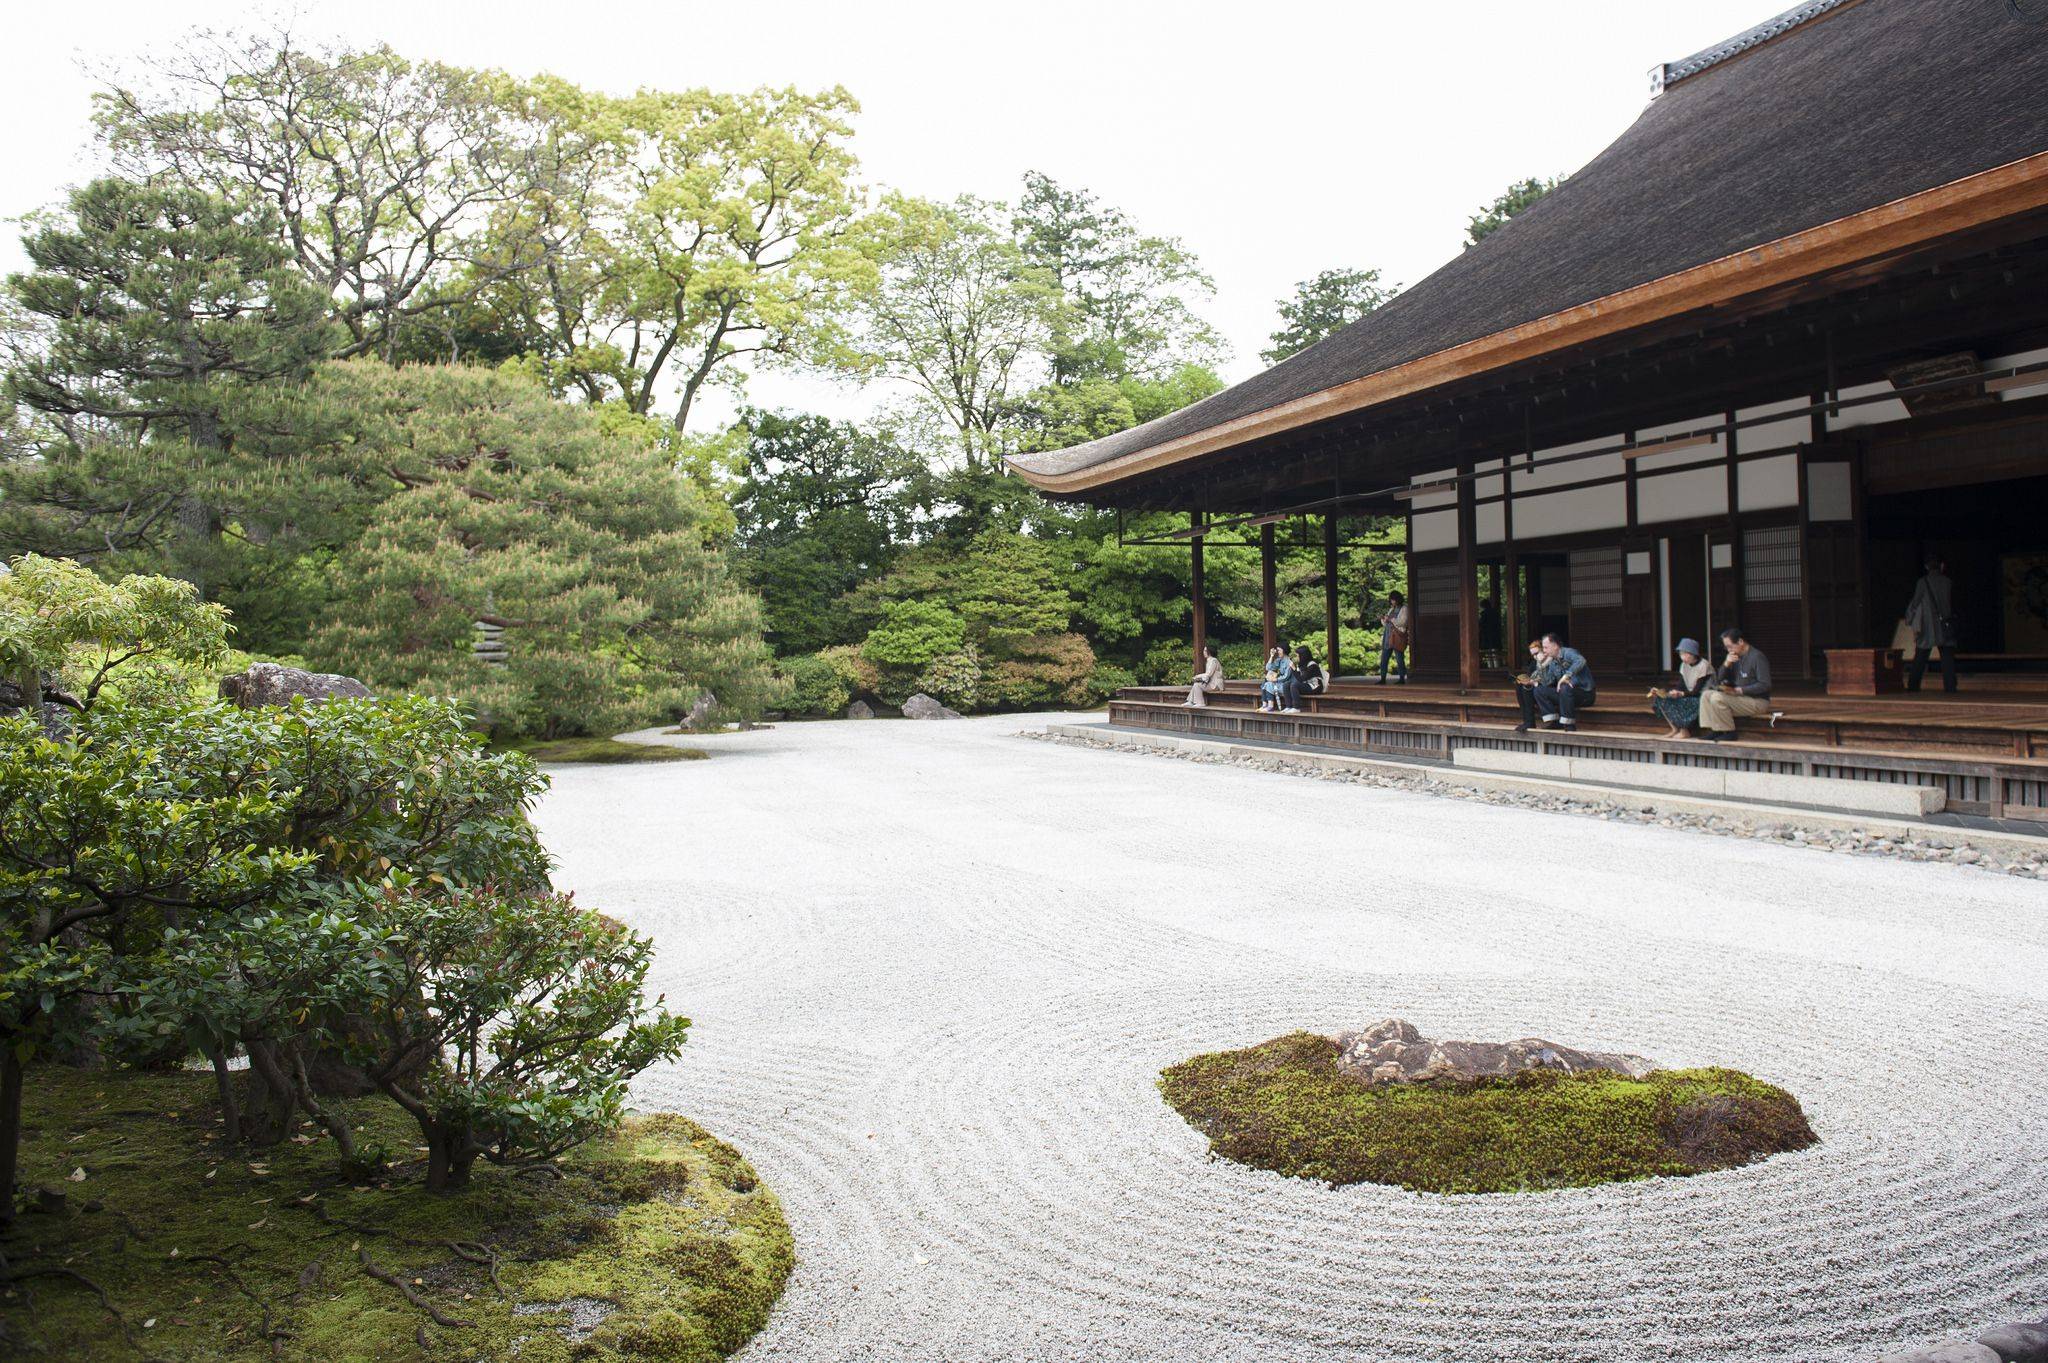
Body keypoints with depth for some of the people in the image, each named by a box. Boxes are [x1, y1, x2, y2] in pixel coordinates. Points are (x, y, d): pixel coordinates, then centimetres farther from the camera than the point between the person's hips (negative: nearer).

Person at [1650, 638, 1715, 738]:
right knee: (1661, 698, -9)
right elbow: (1681, 687, 0)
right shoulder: (1684, 665, 6)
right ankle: (1675, 729, -11)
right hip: (1689, 696, 8)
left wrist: (1681, 694, -36)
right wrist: (1663, 692, -16)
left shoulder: (1704, 665, -16)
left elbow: (1696, 691, -20)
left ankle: (1683, 731, -18)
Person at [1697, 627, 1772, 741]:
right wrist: (1726, 664, -6)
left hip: (1758, 701, -9)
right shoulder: (1736, 657, 11)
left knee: (1717, 698, -26)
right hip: (1741, 697, 9)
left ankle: (1729, 732, -14)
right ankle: (1713, 731, -5)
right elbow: (1722, 678, 14)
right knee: (1706, 694, 1)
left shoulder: (1757, 657, -15)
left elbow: (1764, 685, -21)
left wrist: (1739, 690, -23)